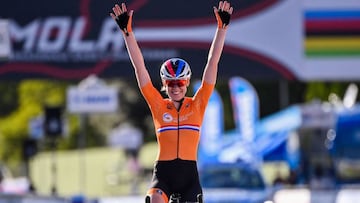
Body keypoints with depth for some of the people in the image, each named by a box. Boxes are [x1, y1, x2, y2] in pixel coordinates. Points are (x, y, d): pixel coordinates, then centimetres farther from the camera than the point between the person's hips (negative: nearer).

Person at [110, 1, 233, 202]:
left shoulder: (197, 105, 5)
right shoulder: (158, 106, 5)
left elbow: (213, 62, 2)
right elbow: (139, 66, 1)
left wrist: (222, 27, -2)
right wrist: (127, 32, -4)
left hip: (189, 173, 1)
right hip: (163, 173, -1)